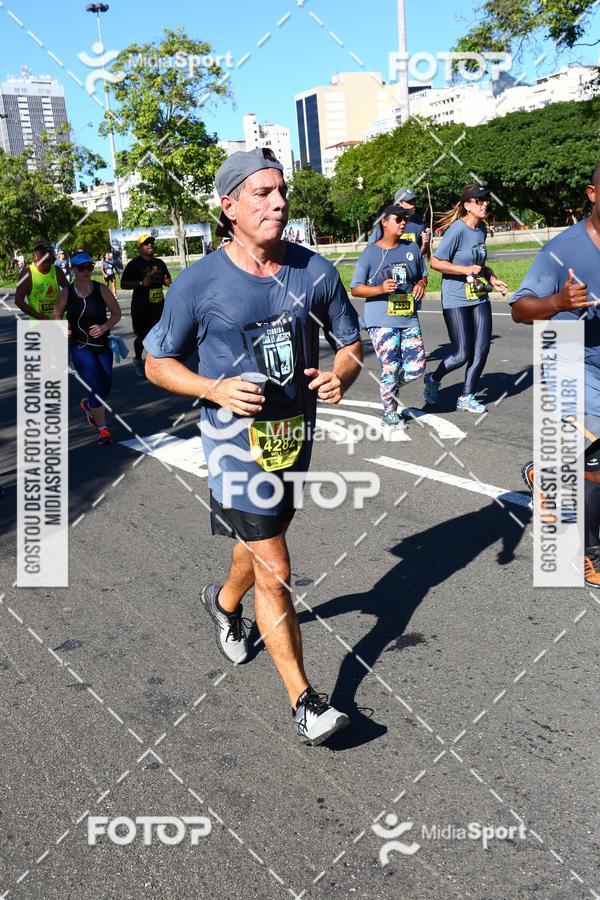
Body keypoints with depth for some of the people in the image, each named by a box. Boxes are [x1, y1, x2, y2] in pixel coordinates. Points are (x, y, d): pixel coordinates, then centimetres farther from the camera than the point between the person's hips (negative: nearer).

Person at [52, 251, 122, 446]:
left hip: (102, 344, 2)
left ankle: (87, 405, 43)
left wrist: (104, 327, -15)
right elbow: (56, 316, 8)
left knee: (105, 388, 7)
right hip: (80, 347, -2)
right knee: (95, 387, -12)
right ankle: (102, 429, 2)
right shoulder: (66, 293, -4)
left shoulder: (101, 289, -5)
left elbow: (116, 313, 1)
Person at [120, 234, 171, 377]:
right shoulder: (134, 264, -5)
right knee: (142, 336, 6)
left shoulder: (159, 263, 12)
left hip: (158, 305, 4)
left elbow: (167, 278, 28)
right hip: (141, 307, -4)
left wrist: (168, 282, 4)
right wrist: (141, 283, -22)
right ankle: (138, 360, 31)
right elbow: (123, 284, -10)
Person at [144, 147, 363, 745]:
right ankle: (303, 700, 8)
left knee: (265, 533, 25)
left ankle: (225, 601, 58)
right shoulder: (200, 282, -11)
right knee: (274, 571, -6)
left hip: (296, 433, 5)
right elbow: (157, 362, -2)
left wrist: (341, 376, -15)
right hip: (238, 442, -5)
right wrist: (215, 388, -19)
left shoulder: (315, 271, -1)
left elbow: (351, 343, 9)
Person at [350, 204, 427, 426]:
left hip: (409, 318, 5)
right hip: (381, 321, -5)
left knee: (417, 368, 2)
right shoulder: (370, 252, -4)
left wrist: (421, 284, -2)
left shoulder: (412, 248, 9)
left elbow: (422, 275, 22)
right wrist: (380, 288, -21)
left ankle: (388, 387, 31)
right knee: (391, 368, -5)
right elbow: (355, 289, -5)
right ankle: (389, 412, 14)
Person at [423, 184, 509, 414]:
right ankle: (433, 380, 24)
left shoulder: (482, 229, 9)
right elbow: (435, 262, -17)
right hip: (456, 300, -7)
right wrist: (466, 270, -21)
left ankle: (466, 397, 17)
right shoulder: (457, 230, -16)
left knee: (482, 350, 3)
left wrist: (492, 279, 11)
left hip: (479, 298, 7)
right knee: (462, 354, -4)